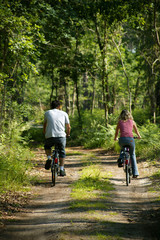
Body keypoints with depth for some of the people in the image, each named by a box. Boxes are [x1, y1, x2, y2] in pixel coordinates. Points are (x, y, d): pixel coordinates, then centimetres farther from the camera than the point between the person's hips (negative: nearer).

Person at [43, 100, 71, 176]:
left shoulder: (47, 113, 14)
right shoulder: (64, 114, 13)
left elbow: (45, 125, 26)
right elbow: (68, 127, 14)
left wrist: (44, 133, 44)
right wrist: (68, 134, 34)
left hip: (50, 136, 0)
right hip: (61, 136, 0)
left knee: (47, 146, 31)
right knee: (62, 152, 22)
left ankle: (49, 158, 6)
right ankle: (62, 169, 17)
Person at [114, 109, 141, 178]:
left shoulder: (119, 122, 15)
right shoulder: (132, 121, 16)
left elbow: (117, 132, 27)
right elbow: (136, 130, 31)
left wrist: (115, 138, 47)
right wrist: (139, 136, 51)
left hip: (122, 139, 0)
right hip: (130, 139, 0)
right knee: (132, 155, 21)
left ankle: (120, 159, 7)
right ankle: (135, 173, 15)